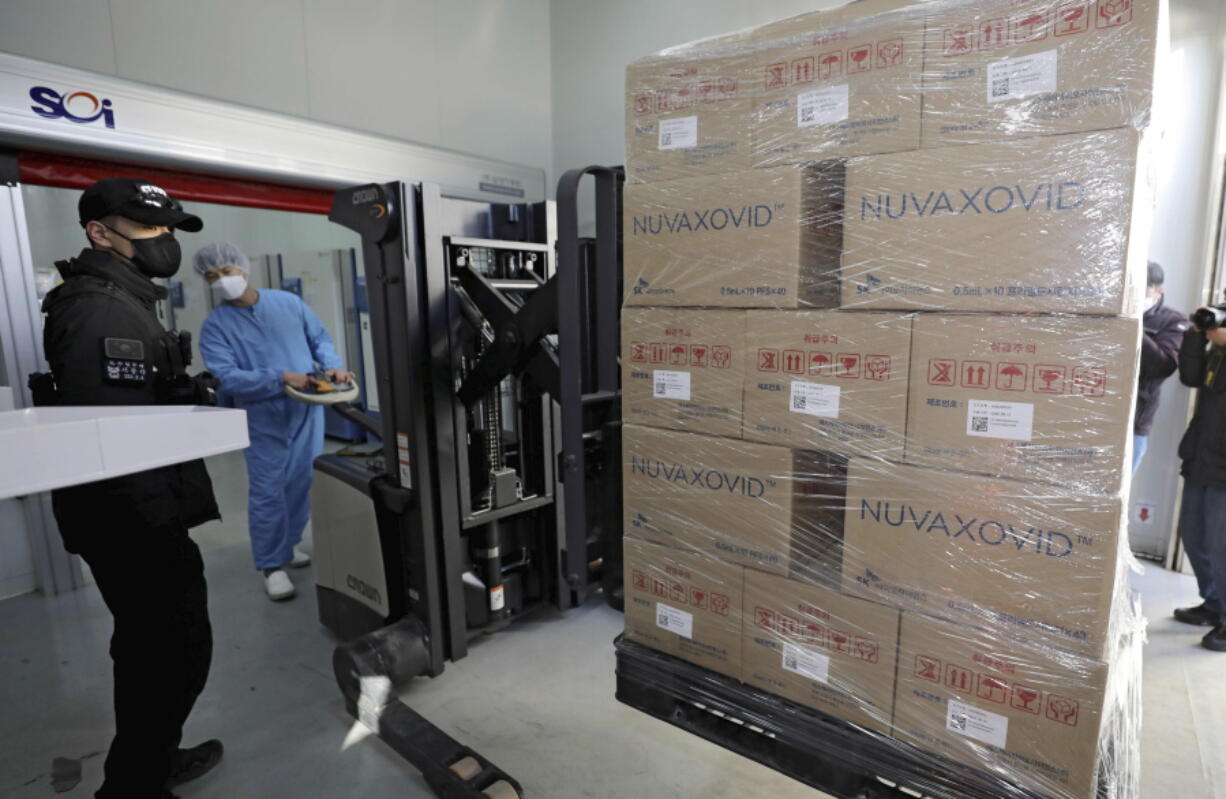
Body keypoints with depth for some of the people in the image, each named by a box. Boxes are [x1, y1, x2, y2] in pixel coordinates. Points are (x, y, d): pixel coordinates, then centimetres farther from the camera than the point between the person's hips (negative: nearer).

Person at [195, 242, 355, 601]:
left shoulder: (289, 302, 4)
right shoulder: (215, 326, -5)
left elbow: (320, 339, 10)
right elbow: (226, 377, -16)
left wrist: (333, 367, -10)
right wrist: (282, 377, -26)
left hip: (307, 410, 3)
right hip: (262, 419, -3)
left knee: (304, 483, 12)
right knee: (267, 491, -1)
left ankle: (289, 543, 33)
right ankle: (272, 565, 12)